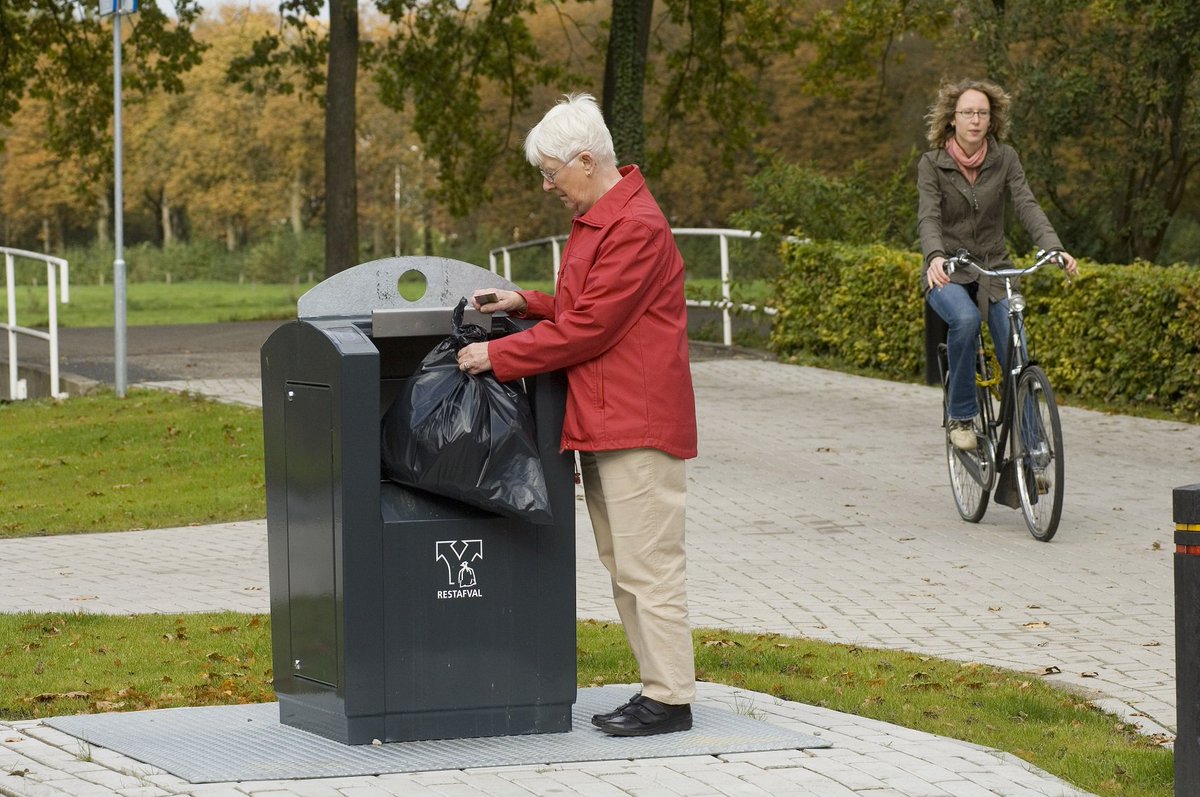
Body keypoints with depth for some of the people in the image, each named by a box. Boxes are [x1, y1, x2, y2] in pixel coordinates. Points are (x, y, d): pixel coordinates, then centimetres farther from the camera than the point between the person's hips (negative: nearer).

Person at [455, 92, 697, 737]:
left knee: (648, 565, -7)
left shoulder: (636, 228, -17)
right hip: (602, 423, 11)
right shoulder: (595, 222, 18)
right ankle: (659, 687, 17)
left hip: (637, 426, -11)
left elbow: (589, 329, -19)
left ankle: (670, 698, -3)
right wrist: (524, 304, 11)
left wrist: (499, 356, -13)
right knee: (623, 567, 12)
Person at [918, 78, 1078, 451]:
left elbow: (1027, 205, -13)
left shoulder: (1004, 159, -1)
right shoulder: (932, 164, -7)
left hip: (994, 269, 2)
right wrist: (935, 257, -42)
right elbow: (928, 217, -20)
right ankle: (961, 416, -16)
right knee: (965, 319, -34)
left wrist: (1054, 248, -32)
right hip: (948, 274, -2)